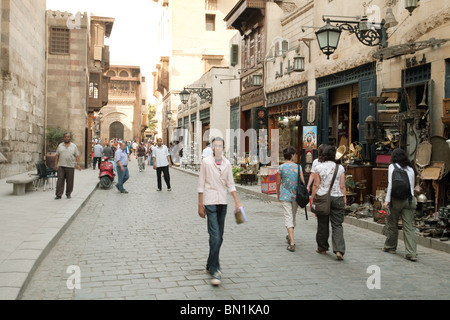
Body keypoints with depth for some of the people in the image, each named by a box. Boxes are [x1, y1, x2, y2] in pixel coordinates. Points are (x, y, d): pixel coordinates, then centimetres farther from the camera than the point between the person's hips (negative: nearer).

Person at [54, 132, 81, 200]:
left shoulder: (74, 146, 6)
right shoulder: (60, 145, 11)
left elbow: (77, 156, 3)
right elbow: (57, 156, 11)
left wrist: (77, 164, -8)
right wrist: (55, 164, 5)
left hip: (70, 166, -1)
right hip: (61, 166, 1)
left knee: (70, 181, 3)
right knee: (60, 180, -4)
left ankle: (68, 194, 15)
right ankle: (59, 194, -2)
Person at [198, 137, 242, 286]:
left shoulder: (227, 163, 8)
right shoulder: (206, 162, -3)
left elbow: (230, 184, 12)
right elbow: (201, 185, -1)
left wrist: (237, 201, 1)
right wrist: (200, 205, -3)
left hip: (222, 202, 5)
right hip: (210, 202, -5)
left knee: (219, 237, 10)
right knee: (215, 237, -13)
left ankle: (210, 265, 25)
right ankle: (214, 269, -7)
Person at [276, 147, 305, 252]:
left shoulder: (281, 167, -6)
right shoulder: (298, 167, -3)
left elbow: (278, 183, 0)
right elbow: (302, 182, -4)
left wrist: (278, 194, 14)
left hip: (285, 195, -2)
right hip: (296, 195, 2)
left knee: (288, 217, -4)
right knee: (293, 216, 20)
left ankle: (292, 243, -13)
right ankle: (290, 236, 40)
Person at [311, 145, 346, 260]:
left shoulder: (319, 167, -3)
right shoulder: (340, 168, 0)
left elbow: (316, 185, -4)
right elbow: (342, 186, 0)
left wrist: (312, 199, 3)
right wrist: (345, 200, 8)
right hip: (337, 198, 0)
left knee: (323, 225, 11)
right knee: (337, 225, 3)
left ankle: (322, 248, 24)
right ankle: (339, 250, -9)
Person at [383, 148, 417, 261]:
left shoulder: (392, 166, -1)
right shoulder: (410, 168, 12)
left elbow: (391, 184, -8)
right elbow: (412, 186, 15)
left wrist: (387, 200, -8)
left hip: (396, 199, -3)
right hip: (410, 199, 4)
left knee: (392, 224, 13)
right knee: (409, 227, 1)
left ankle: (390, 247, 28)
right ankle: (412, 253, -5)